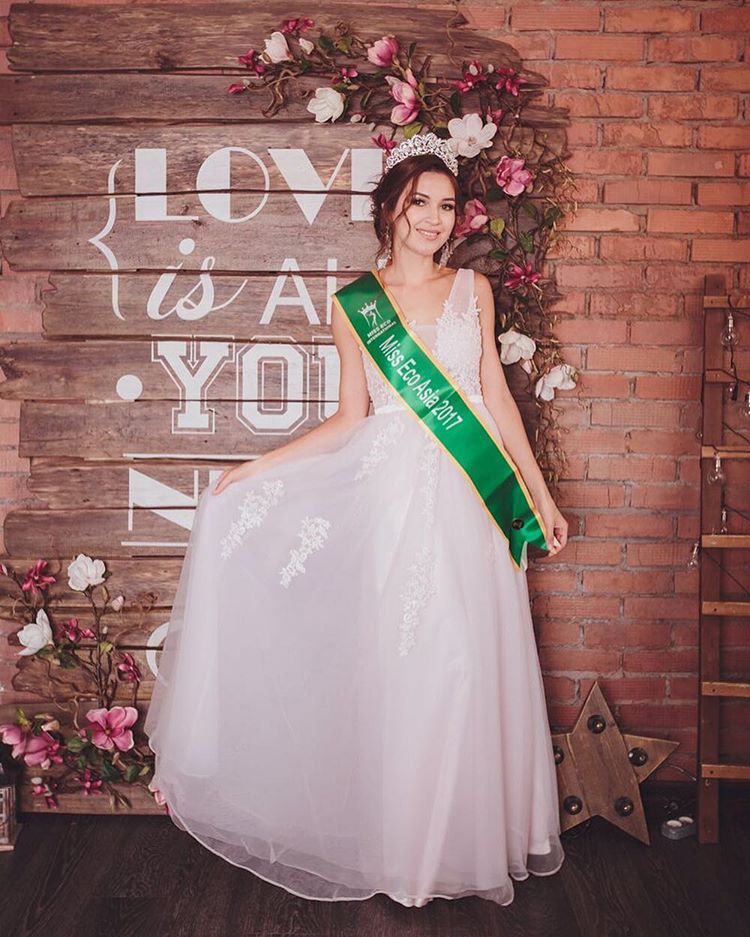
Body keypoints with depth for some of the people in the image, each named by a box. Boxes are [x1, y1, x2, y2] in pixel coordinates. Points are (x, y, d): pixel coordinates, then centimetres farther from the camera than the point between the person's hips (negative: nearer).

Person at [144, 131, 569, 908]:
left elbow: (496, 395, 11)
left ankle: (484, 832, 24)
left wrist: (540, 493, 10)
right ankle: (411, 848, 18)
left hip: (474, 495, 2)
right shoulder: (353, 304, 5)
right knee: (404, 666, 1)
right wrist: (259, 467, 2)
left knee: (480, 663, 5)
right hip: (396, 494, -2)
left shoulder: (473, 289, 9)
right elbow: (349, 419, 7)